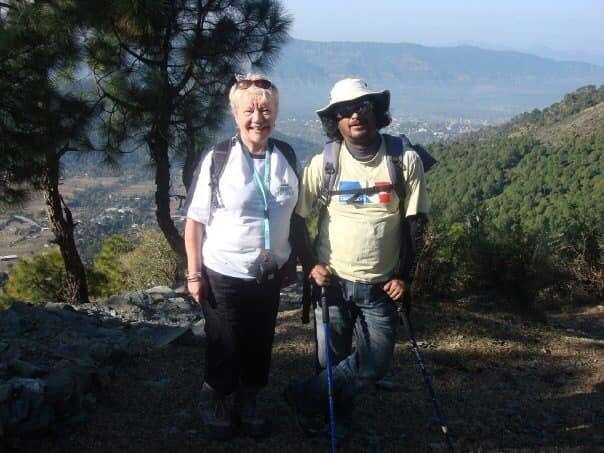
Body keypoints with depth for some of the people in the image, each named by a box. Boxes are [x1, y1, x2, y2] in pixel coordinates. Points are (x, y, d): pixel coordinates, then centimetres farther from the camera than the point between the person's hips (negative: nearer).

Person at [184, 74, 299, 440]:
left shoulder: (286, 156, -4)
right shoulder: (217, 160, -15)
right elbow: (195, 221, -10)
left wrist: (293, 260, 10)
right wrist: (194, 274, -10)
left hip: (270, 274, 4)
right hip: (224, 276, -3)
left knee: (260, 346, 19)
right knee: (225, 349, 14)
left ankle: (248, 403, 43)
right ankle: (217, 405, 40)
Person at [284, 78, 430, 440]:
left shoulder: (406, 161, -6)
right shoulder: (324, 163, -5)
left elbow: (415, 222, -1)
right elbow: (296, 218, 3)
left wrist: (405, 276, -5)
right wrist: (310, 265, -7)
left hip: (380, 287, 0)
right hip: (332, 281, 0)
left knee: (374, 363, -1)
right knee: (331, 360, 8)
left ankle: (304, 397, 18)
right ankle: (339, 421, 33)